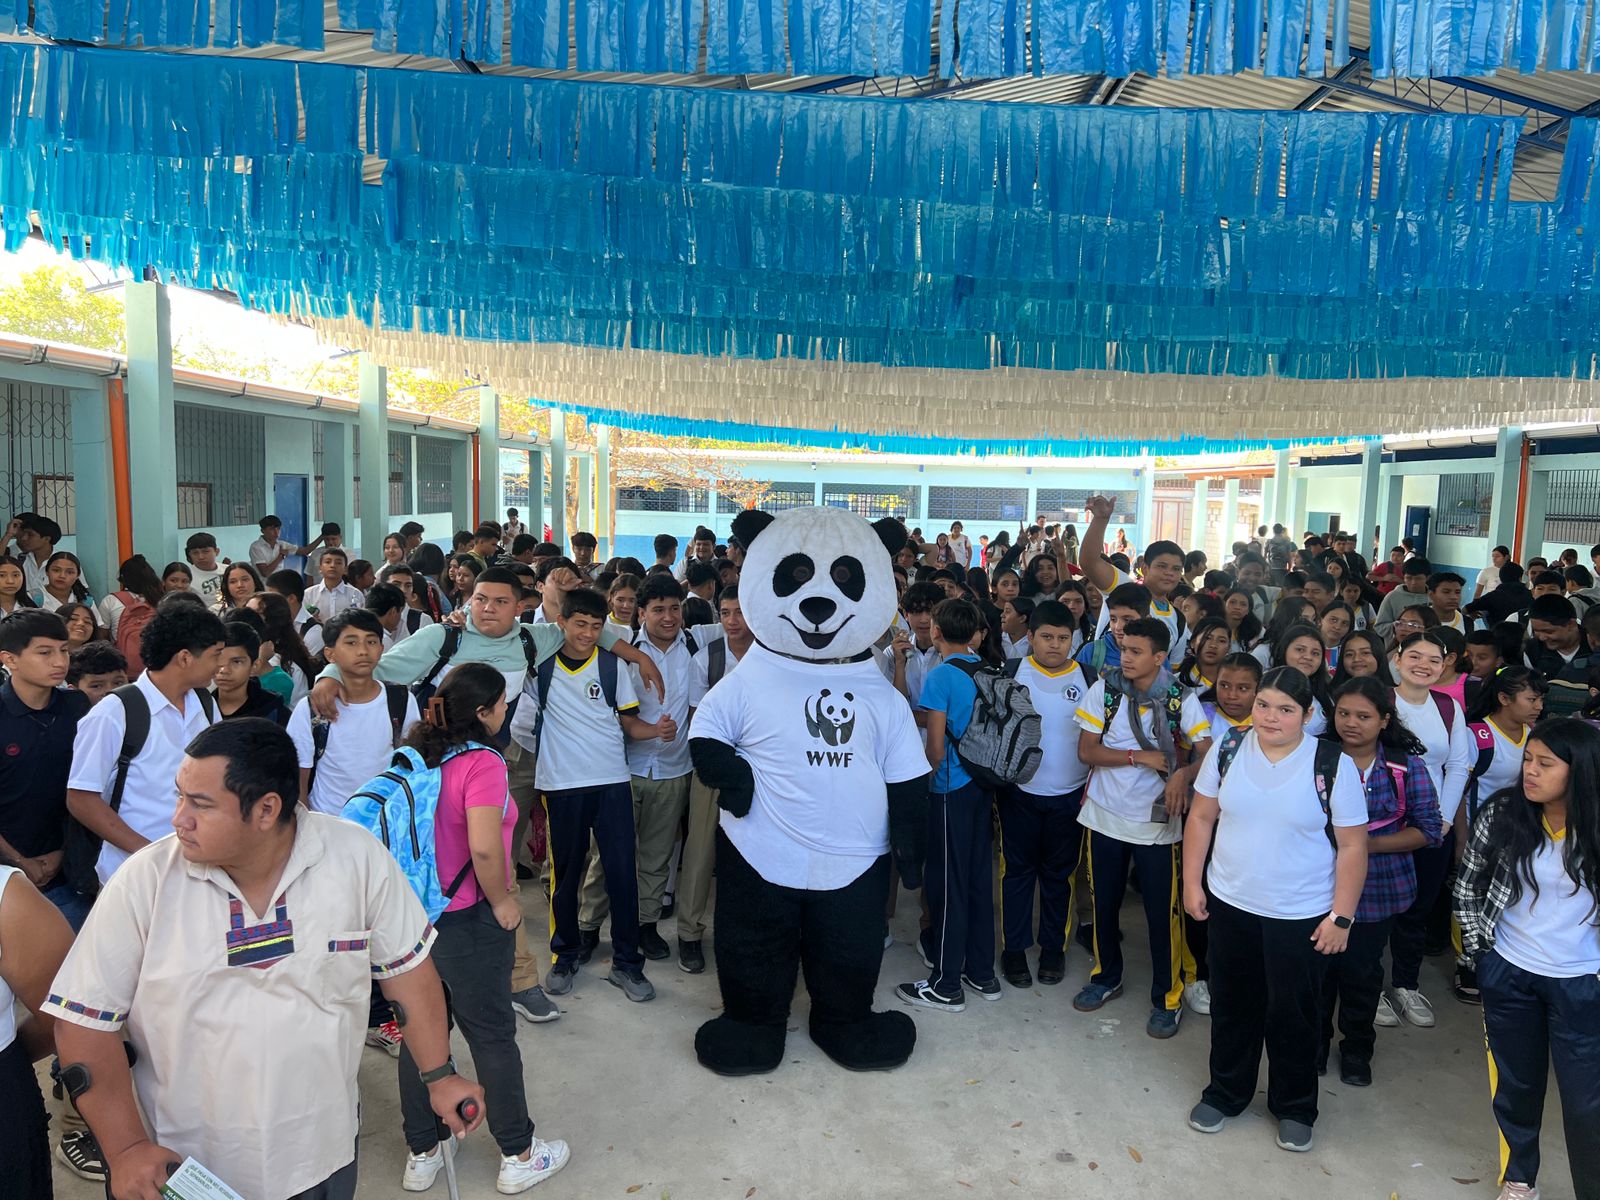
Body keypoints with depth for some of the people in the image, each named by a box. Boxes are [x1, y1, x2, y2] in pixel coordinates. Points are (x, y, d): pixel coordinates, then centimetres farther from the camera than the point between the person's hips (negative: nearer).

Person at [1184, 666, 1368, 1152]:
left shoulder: (1333, 766, -14)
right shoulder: (1228, 750, -6)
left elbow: (1352, 846, -9)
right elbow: (1201, 817, 2)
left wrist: (1341, 916, -10)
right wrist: (1192, 883, 1)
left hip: (1301, 916, -3)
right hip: (1229, 905, 3)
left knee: (1292, 1016, 12)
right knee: (1232, 1006, 17)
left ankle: (1294, 1108, 34)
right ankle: (1225, 1092, 38)